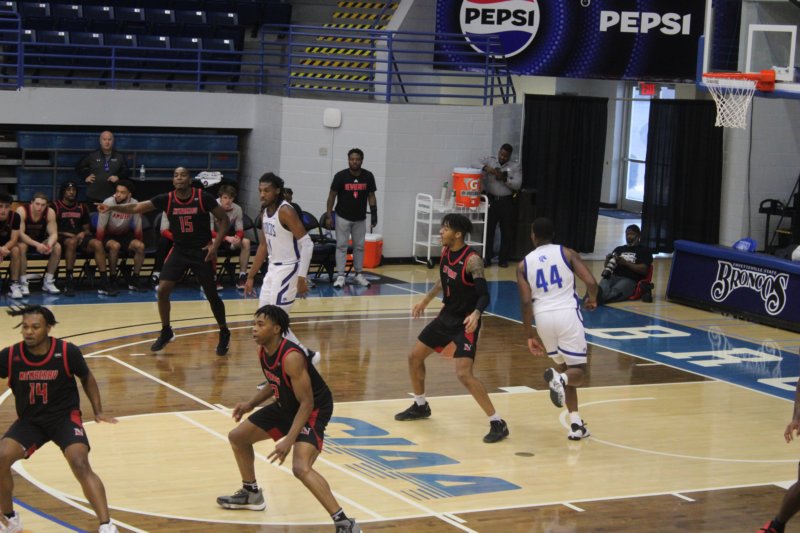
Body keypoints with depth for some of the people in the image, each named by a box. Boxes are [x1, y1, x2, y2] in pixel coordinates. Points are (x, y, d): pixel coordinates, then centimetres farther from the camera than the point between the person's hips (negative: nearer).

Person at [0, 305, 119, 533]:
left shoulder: (67, 352, -16)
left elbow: (87, 378, 5)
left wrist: (98, 411, 5)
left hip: (65, 416, -2)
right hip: (29, 420, 2)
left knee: (80, 465, -24)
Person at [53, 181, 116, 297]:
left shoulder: (82, 207, 19)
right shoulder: (56, 206, 3)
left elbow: (87, 229, 21)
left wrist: (83, 234, -4)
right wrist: (71, 236, -13)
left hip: (80, 237, 4)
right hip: (63, 238, -4)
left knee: (97, 244, -26)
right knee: (72, 242, -40)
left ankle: (104, 283, -32)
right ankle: (69, 282, -37)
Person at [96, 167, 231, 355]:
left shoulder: (203, 198, -14)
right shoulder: (166, 199, -8)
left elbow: (224, 220, -5)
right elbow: (136, 208, -10)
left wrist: (215, 244, -15)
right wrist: (112, 207, -23)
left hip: (201, 251, -3)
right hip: (179, 250, 3)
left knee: (212, 295, 4)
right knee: (162, 290, -8)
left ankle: (224, 333, 25)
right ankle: (166, 332, 11)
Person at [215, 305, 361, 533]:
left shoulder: (291, 357, -31)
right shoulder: (263, 351, -4)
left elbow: (307, 403, -29)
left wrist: (289, 440, -35)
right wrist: (251, 404, 4)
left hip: (313, 410, -10)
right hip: (286, 405, 10)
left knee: (301, 467, -30)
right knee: (237, 437, 17)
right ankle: (251, 494, 38)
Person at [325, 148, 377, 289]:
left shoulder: (368, 176, -5)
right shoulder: (341, 176, -13)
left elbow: (371, 196, 4)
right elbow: (332, 195, -6)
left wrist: (374, 214, -3)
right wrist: (329, 216, -10)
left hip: (360, 218, 3)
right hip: (343, 217, -3)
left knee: (359, 246, 9)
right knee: (341, 246, -3)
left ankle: (359, 275, 18)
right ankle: (340, 276, -2)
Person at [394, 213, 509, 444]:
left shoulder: (472, 260, -24)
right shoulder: (446, 251, 0)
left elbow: (484, 295, -30)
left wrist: (476, 314, -49)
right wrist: (426, 300, 24)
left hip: (465, 322, -9)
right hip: (447, 315, 9)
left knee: (464, 374, -20)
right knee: (414, 357, 15)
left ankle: (497, 423, -11)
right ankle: (420, 406, 38)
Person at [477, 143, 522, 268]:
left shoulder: (515, 166, 3)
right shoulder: (489, 161, 5)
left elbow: (517, 185, -4)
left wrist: (504, 178, -17)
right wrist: (485, 168, -22)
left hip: (506, 202, 0)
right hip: (491, 200, 0)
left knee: (506, 231, 3)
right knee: (488, 229, 0)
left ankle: (503, 259, 14)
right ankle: (487, 258, 8)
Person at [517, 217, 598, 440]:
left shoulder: (524, 265, 10)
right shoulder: (567, 253, 6)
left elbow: (525, 302, 1)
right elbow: (591, 283, -4)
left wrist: (530, 335, 9)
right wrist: (592, 299, 19)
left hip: (543, 317, 3)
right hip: (568, 313, -2)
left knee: (564, 368, 21)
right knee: (578, 371, 7)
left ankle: (576, 424, 13)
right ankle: (560, 379, -30)